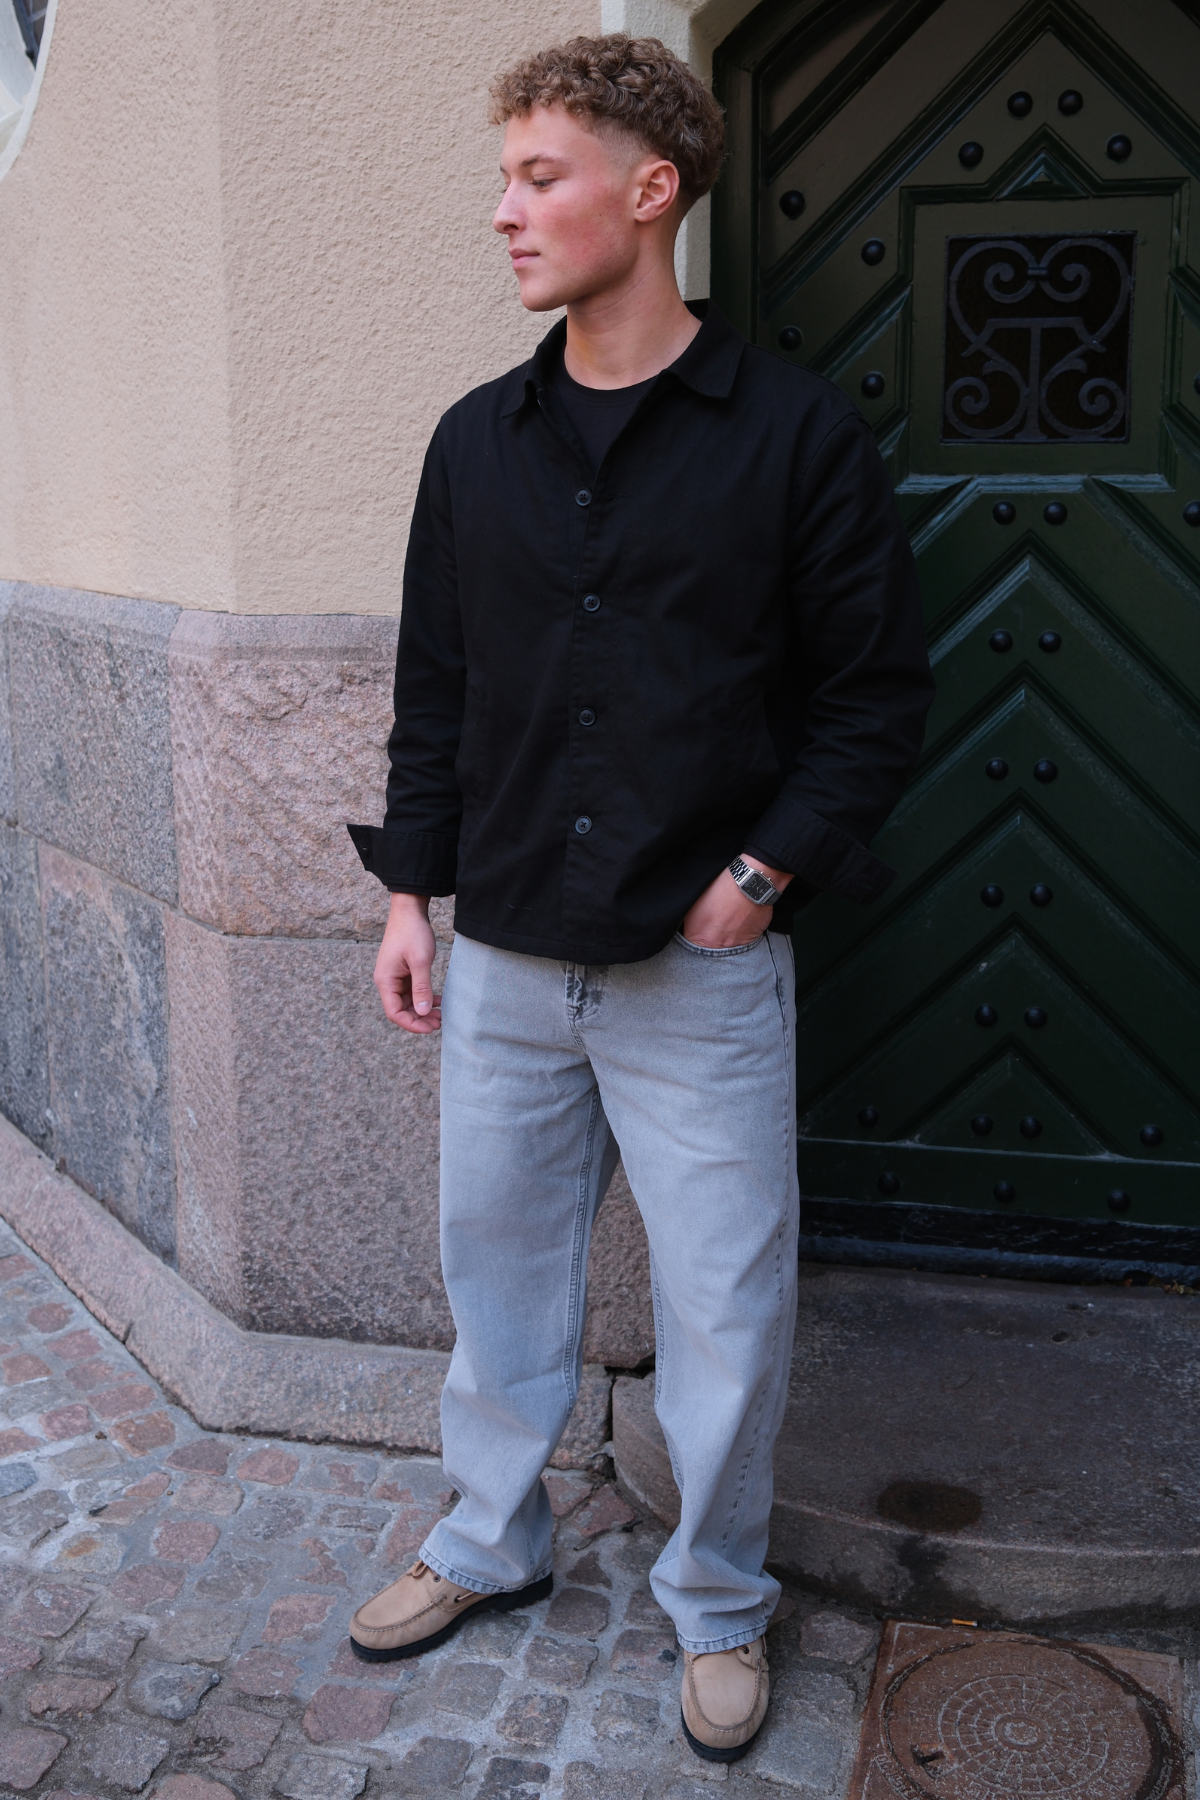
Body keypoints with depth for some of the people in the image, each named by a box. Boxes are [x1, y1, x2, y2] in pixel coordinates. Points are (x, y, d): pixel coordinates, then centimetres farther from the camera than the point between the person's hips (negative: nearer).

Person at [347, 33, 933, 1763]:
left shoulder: (797, 432, -6)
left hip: (703, 970, -4)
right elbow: (434, 689, 12)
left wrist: (765, 869, -11)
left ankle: (717, 1602, 30)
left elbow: (877, 693, -3)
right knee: (496, 1266, 17)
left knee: (725, 1311, 6)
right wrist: (411, 891, 8)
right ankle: (491, 1541, 39)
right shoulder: (477, 440, 7)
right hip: (505, 959, 4)